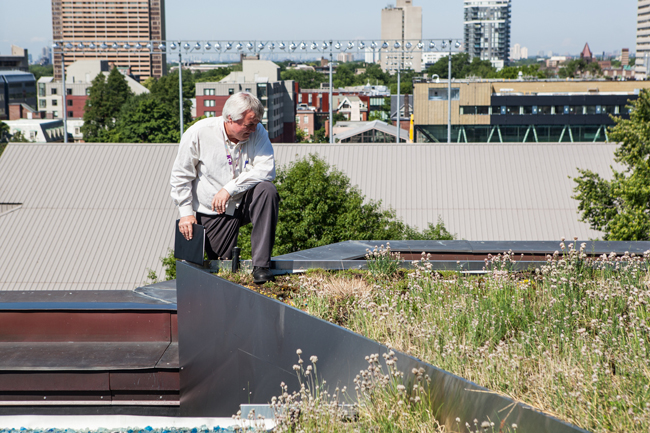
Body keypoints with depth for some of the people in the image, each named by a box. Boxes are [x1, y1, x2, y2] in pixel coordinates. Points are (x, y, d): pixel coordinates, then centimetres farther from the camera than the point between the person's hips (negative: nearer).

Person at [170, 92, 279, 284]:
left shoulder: (257, 133, -8)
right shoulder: (198, 133, -12)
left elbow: (266, 169, -20)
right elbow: (181, 176, -3)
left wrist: (229, 189, -27)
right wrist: (186, 212, -9)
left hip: (245, 203, 1)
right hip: (213, 212, -1)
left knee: (267, 190, -32)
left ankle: (261, 265, -30)